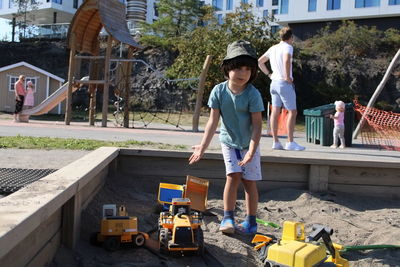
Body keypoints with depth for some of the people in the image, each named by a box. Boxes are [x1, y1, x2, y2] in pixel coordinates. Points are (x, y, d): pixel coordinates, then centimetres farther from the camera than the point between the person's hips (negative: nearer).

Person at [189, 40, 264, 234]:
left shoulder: (253, 94, -21)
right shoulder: (219, 91, -14)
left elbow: (257, 124, -21)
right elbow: (213, 120, -12)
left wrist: (251, 151, -29)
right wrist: (203, 146, -19)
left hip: (249, 143, -1)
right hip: (229, 141, 1)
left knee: (249, 180, 2)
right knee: (233, 176, -10)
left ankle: (251, 221, 14)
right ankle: (228, 218, 2)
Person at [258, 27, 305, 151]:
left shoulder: (273, 48, 15)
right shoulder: (287, 47, -7)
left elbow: (260, 62, 21)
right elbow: (287, 60, -28)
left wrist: (268, 74, 17)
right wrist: (288, 77, -20)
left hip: (274, 82, 8)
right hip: (285, 83, -8)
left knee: (275, 111, 6)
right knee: (292, 112, -2)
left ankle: (275, 142, 8)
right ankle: (290, 142, -3)